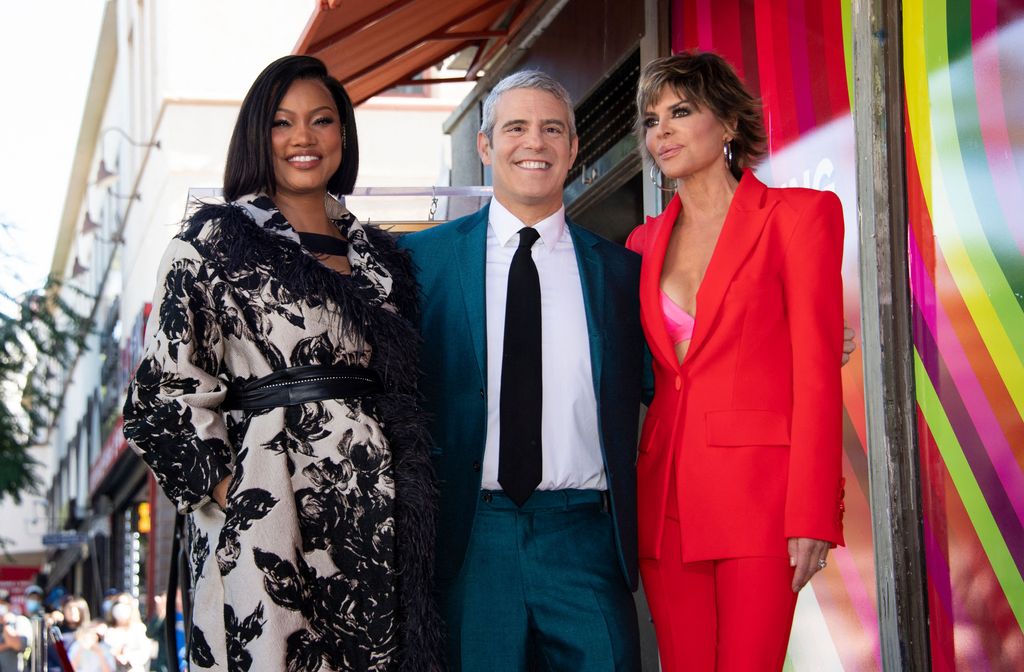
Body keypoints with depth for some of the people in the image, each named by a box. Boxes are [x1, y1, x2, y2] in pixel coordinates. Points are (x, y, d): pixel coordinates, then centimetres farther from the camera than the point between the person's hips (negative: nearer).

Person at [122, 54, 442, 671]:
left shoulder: (377, 252, 16)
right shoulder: (215, 239, 2)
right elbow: (169, 386, -2)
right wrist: (223, 484, -9)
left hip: (377, 511, 5)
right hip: (268, 500, -4)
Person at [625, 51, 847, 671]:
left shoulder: (797, 216, 0)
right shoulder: (647, 242, 17)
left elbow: (816, 374, -6)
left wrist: (812, 516, -13)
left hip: (759, 494, -5)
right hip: (668, 495, 5)